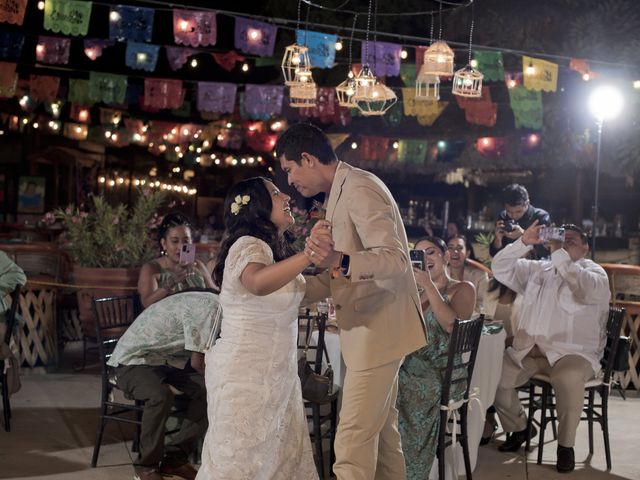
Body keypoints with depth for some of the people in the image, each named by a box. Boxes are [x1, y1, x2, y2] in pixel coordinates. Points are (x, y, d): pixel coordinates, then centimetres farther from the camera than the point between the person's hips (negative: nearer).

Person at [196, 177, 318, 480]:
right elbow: (259, 283, -43)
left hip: (273, 374, 9)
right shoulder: (249, 245, -20)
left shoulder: (272, 249, 11)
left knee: (282, 456, 13)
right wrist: (310, 253, -53)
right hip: (246, 375, -9)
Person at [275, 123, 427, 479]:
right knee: (382, 432, 18)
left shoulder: (360, 190, -17)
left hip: (377, 330, -10)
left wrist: (340, 261, -42)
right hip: (373, 329, 10)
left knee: (353, 444, -9)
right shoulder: (342, 191, 14)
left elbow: (395, 259, -25)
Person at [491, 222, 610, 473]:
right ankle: (518, 428, 10)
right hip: (529, 349, 5)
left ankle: (565, 444, -15)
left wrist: (559, 253, -20)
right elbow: (500, 268, 12)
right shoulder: (537, 269, 17)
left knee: (568, 377, -37)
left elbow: (587, 289, -21)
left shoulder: (594, 271, 2)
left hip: (573, 353, -5)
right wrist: (524, 242, -2)